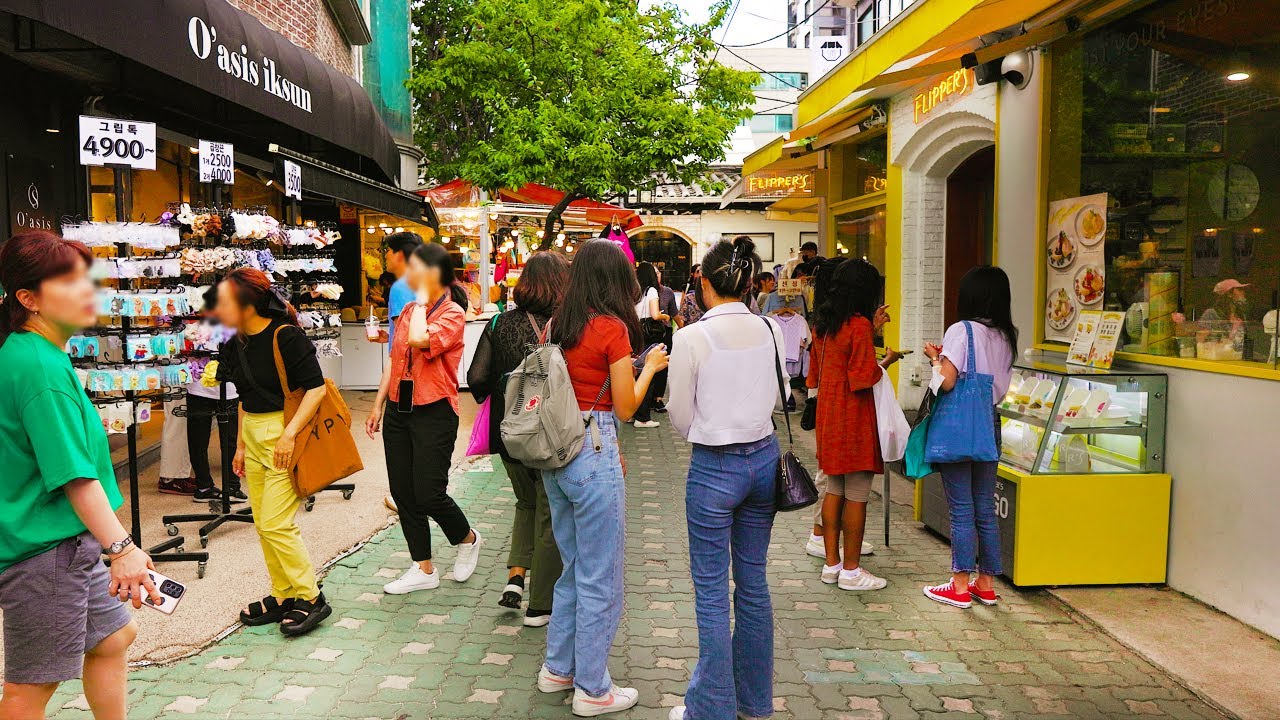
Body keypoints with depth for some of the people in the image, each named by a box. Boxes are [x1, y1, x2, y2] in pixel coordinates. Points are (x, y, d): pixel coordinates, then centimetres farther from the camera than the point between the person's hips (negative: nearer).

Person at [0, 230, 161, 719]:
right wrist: (122, 547, -30)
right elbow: (75, 475, -27)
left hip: (69, 539, 10)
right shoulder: (41, 367, -22)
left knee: (113, 637, 20)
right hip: (43, 550, -10)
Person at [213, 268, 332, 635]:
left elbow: (316, 388, -18)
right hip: (253, 436, 8)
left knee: (275, 525, -7)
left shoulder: (286, 336, -16)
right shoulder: (236, 345, 8)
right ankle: (284, 597, 25)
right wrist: (240, 446, 18)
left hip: (285, 437, -8)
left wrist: (290, 434, -23)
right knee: (263, 525, 11)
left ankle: (311, 599, 8)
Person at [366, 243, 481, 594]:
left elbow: (420, 339, -29)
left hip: (433, 413, -8)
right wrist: (378, 404, 15)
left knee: (429, 495, -5)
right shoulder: (409, 310, 12)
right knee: (402, 493, 9)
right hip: (398, 409, 8)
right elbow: (394, 360, 16)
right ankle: (423, 569, 21)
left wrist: (422, 299, -15)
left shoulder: (452, 313, -11)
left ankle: (468, 539, 25)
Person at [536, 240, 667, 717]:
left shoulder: (559, 324, 8)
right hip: (594, 452, -8)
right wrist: (650, 367, 4)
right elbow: (626, 408, -9)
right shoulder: (613, 327, -13)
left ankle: (558, 669, 33)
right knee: (600, 579, 5)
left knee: (574, 568, 22)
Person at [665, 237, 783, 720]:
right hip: (764, 458, 6)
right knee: (753, 581, 17)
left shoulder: (692, 338, -16)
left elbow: (681, 417, -7)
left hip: (714, 467, -5)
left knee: (711, 591, 6)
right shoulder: (770, 331, -2)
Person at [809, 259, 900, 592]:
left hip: (828, 415, 9)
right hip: (855, 420, -8)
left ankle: (831, 563, 22)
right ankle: (851, 570, 9)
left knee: (834, 489, 15)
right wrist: (887, 361, -3)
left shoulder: (822, 323, 9)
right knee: (857, 495, 1)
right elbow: (863, 378, -18)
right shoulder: (859, 325, -16)